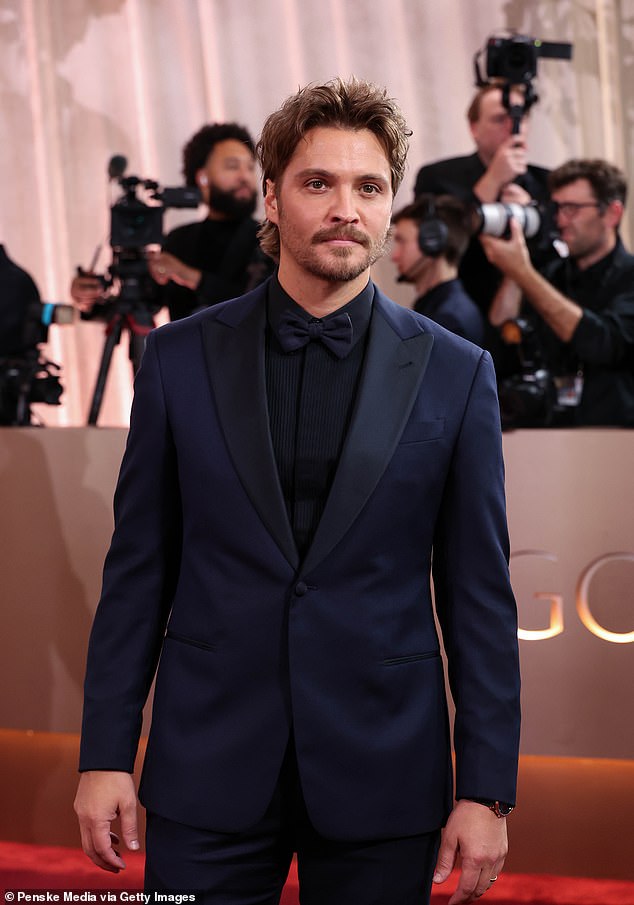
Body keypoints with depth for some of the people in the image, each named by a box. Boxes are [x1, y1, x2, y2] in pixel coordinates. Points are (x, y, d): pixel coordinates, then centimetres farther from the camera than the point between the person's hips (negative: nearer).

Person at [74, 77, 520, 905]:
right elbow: (138, 569, 4)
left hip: (381, 775, 0)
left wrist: (486, 790, -3)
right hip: (209, 771, 1)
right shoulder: (181, 357, 2)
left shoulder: (455, 373, 0)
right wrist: (105, 754, 0)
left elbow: (479, 593, 0)